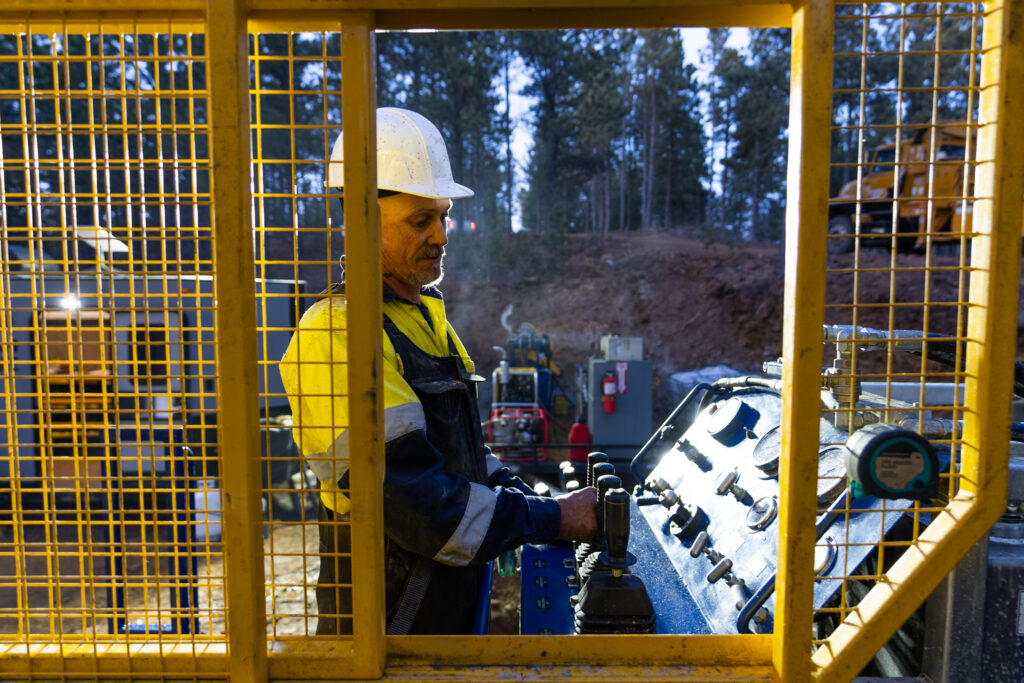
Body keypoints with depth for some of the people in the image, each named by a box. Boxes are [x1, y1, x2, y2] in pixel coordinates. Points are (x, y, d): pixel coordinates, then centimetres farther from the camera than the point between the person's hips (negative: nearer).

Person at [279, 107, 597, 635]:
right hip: (388, 617, -8)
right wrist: (552, 520, -21)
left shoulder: (426, 315, 9)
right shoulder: (337, 333, -22)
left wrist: (521, 495, -1)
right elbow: (415, 503, -27)